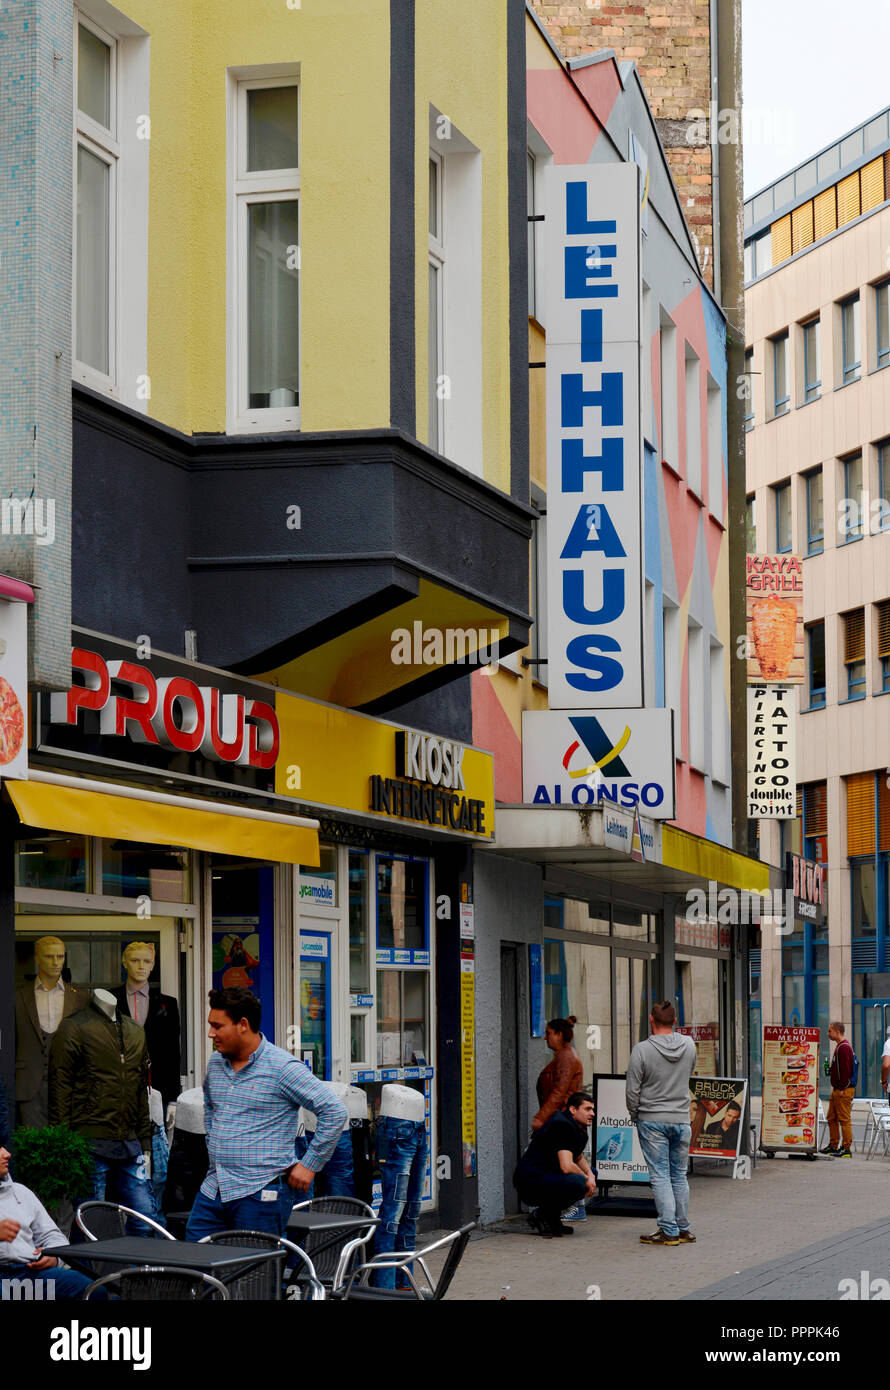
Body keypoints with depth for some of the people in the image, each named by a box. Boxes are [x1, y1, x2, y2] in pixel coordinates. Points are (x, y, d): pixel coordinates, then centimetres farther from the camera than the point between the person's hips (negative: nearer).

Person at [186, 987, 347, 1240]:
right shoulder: (215, 1064, 11)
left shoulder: (282, 1068, -11)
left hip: (261, 1192, -7)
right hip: (213, 1188, 7)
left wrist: (309, 1164, -10)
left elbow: (334, 1111, -13)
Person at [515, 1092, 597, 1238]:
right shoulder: (562, 1126, -19)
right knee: (577, 1182, -32)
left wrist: (590, 1175, 6)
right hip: (530, 1180, -11)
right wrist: (586, 1179, -10)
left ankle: (552, 1219, 11)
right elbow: (566, 1167, -28)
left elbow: (579, 1158, 27)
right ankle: (541, 1216, -9)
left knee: (591, 1173, 18)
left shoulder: (579, 1127, 13)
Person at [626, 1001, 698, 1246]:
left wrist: (635, 1116, 6)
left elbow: (632, 1090, -10)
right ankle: (683, 1229, 17)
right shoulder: (688, 1045, -1)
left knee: (660, 1176, 0)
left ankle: (669, 1231, -2)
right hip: (682, 1120, 4)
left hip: (652, 1121, -4)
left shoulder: (642, 1050, -14)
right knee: (679, 1175, 14)